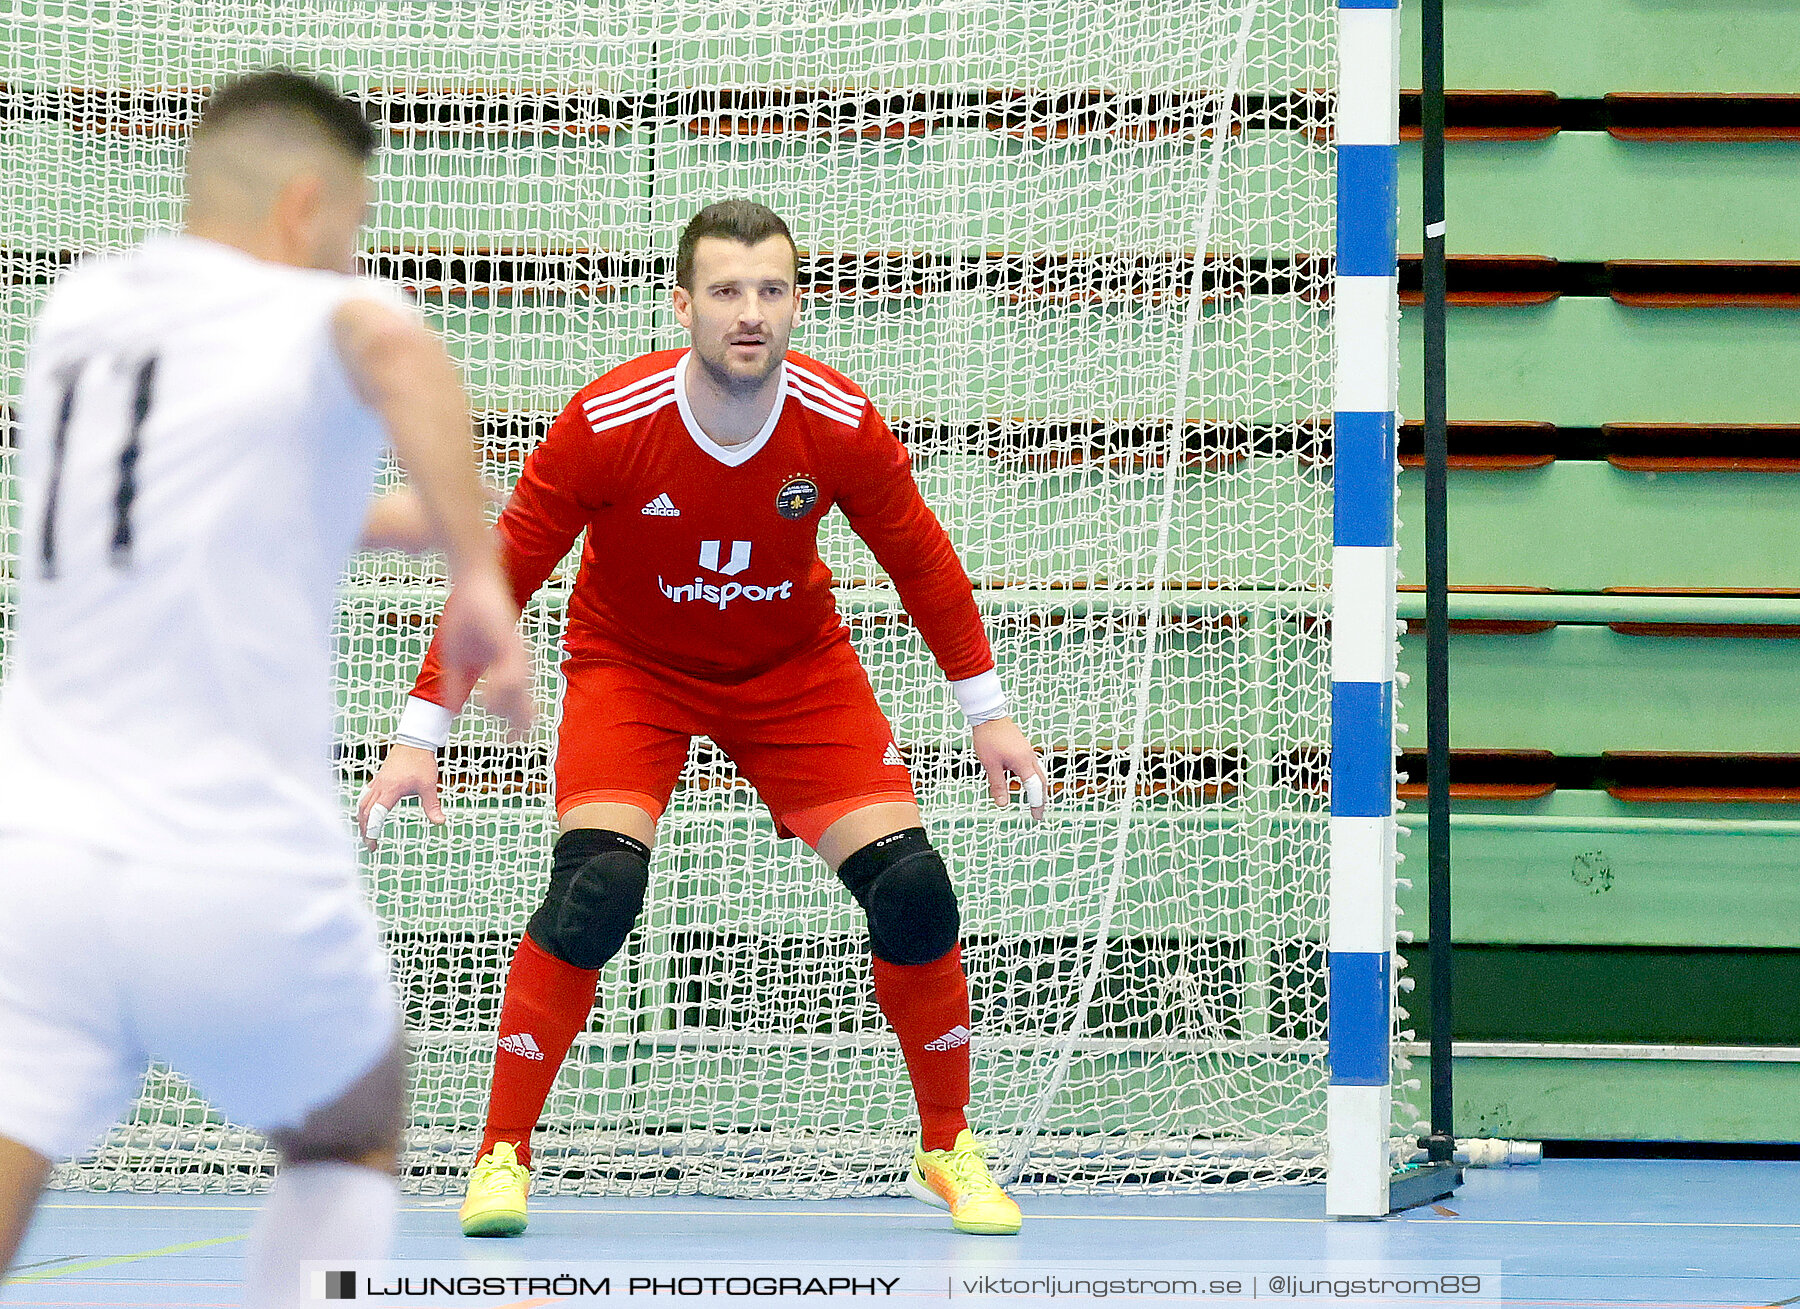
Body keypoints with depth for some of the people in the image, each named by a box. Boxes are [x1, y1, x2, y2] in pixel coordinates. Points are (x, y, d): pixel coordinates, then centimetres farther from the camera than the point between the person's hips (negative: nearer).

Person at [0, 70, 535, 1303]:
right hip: (245, 885, -4)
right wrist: (483, 579, -26)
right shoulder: (310, 319, -2)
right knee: (354, 1140, 27)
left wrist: (402, 521, 42)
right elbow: (394, 345, -29)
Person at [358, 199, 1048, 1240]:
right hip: (631, 665, -2)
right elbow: (503, 570, -17)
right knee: (596, 889, -26)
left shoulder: (842, 425, -19)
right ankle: (503, 1155, -10)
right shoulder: (606, 423, -26)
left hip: (795, 666, 2)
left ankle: (948, 1151, 9)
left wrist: (989, 712, 2)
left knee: (911, 888, -12)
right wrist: (421, 736, -16)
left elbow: (922, 558, -2)